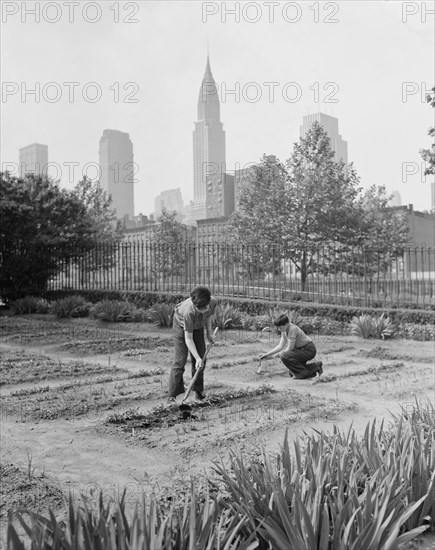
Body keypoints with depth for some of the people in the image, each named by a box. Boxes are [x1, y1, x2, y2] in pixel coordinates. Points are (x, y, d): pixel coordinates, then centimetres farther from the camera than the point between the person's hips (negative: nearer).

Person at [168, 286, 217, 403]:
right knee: (180, 362, -12)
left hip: (198, 326, 5)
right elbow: (188, 339, -33)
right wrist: (197, 358, -35)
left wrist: (209, 332, -7)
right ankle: (172, 397, -7)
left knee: (201, 359, 5)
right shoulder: (188, 311, -43)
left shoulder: (213, 301, -29)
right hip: (182, 325, -5)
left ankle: (199, 392, 18)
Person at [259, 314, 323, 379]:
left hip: (309, 350, -10)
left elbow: (290, 348, -23)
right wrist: (267, 354, -2)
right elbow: (280, 346, 3)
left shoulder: (292, 329, -25)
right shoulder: (284, 330, 2)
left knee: (284, 356, -27)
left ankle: (304, 373, -13)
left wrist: (277, 355, -11)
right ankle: (315, 366, 20)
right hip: (302, 349, 10)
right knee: (292, 374, 12)